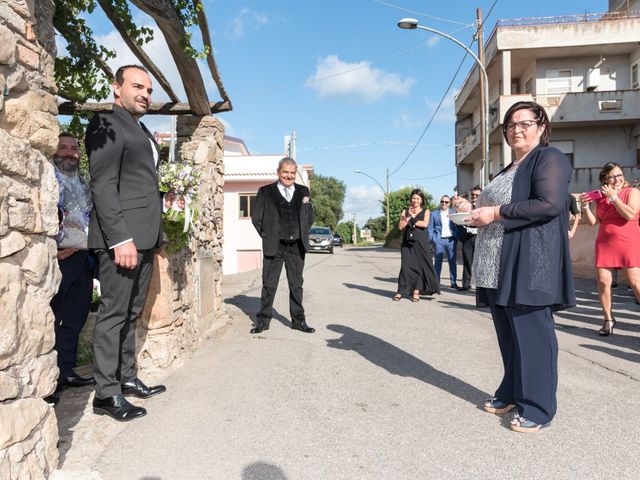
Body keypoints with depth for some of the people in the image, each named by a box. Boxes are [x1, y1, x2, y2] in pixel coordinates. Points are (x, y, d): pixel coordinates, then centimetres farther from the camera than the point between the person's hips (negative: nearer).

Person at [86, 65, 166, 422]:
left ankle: (127, 379, 25)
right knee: (114, 313, -2)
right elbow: (103, 186, -14)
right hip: (122, 237, -9)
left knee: (131, 313, 14)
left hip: (145, 237, 9)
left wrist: (154, 235, 16)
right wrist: (121, 238, -21)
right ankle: (107, 393, 8)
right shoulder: (107, 125, -5)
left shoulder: (143, 132, 21)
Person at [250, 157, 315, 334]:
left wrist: (303, 234, 8)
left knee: (296, 284, 10)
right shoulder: (265, 192, 2)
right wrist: (266, 236, -1)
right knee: (269, 284, 3)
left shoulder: (303, 191, 11)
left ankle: (298, 320, 19)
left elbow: (310, 216, 17)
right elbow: (256, 217, 3)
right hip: (274, 246, -3)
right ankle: (263, 320, 14)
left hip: (297, 246, 3)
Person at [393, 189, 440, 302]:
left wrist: (411, 221, -3)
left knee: (420, 265, -2)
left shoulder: (426, 211, 8)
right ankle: (401, 291, 1)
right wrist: (408, 216, -7)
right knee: (406, 265, -2)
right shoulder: (405, 211, 13)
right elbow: (400, 226, 3)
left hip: (421, 242, -1)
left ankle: (416, 291, 5)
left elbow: (425, 224, -10)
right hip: (408, 242, 2)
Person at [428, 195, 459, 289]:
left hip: (451, 240, 2)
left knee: (452, 261, 6)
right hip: (439, 240, -1)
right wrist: (433, 239, -4)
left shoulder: (453, 212, 11)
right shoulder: (434, 214, 9)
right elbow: (430, 228, 6)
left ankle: (453, 282, 13)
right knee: (438, 262, -2)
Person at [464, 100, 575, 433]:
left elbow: (549, 205, -18)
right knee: (508, 334, 13)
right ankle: (511, 393, 27)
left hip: (530, 265, -8)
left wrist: (496, 213, -16)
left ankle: (539, 408, 8)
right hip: (499, 268, 8)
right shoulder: (508, 170, 23)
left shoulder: (549, 158, -3)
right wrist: (480, 217, 8)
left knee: (531, 333, -3)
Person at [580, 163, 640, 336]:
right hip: (605, 244, 4)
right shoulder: (600, 197, 11)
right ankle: (608, 319, 13)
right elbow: (592, 222, 10)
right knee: (603, 281, 0)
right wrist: (586, 206, -4)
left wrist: (613, 196, -12)